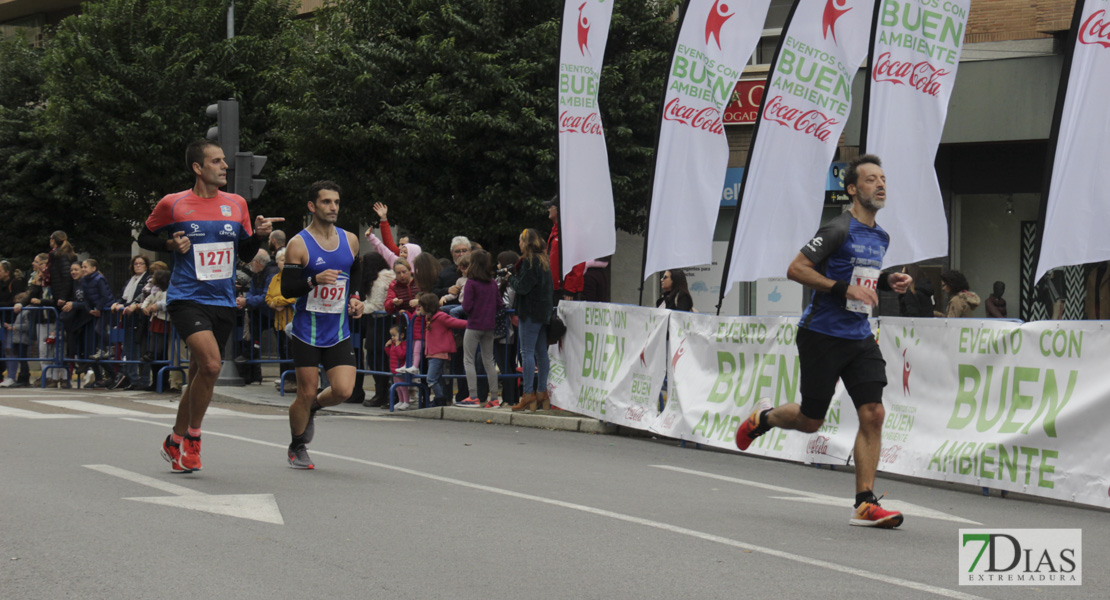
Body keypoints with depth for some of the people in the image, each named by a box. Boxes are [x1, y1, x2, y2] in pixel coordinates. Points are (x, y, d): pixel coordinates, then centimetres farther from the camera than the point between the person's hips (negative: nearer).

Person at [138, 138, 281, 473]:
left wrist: (259, 235, -4)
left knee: (200, 375, 10)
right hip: (186, 298, -5)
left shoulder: (236, 204, 8)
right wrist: (171, 245, -9)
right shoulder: (173, 204, -3)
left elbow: (246, 254, 16)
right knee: (211, 363, -23)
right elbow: (144, 237, 10)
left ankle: (176, 442, 29)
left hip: (223, 303, 5)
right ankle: (192, 438, -4)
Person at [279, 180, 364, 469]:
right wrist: (315, 280, -26)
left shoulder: (350, 240, 6)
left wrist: (355, 299, 10)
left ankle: (314, 406, 24)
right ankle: (297, 448, 24)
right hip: (307, 331, -4)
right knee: (306, 393, 0)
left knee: (343, 390, -10)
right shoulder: (299, 244, -8)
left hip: (339, 332, 4)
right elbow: (286, 288, -11)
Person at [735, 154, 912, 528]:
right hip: (822, 335, -6)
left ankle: (864, 505, -5)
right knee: (811, 420, 3)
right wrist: (844, 289, -23)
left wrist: (888, 282, 8)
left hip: (859, 338, 6)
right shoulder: (839, 230, -13)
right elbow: (796, 269, -16)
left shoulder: (881, 238, 12)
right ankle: (764, 417, 37)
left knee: (873, 414, -8)